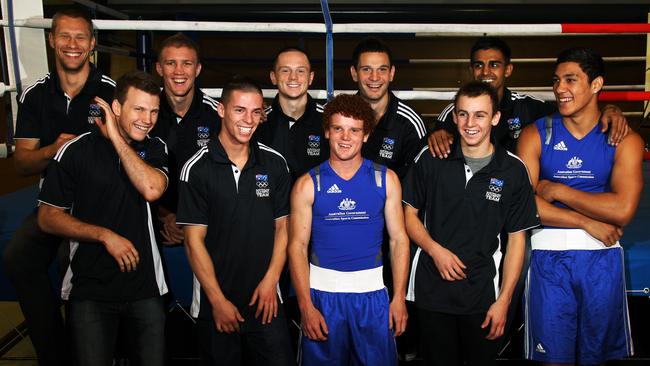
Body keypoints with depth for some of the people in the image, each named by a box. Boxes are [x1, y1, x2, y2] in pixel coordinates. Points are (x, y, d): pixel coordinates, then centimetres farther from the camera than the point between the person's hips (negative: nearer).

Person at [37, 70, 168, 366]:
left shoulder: (156, 149, 3)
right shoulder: (76, 150, -5)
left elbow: (152, 189, -19)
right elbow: (47, 218, -3)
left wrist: (116, 138, -14)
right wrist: (105, 235, -13)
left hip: (145, 287, 2)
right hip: (90, 289, -2)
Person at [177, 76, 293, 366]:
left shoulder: (275, 164, 1)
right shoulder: (197, 168, -8)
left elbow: (282, 226, 5)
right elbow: (194, 240, -8)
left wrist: (270, 281, -6)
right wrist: (218, 300, -10)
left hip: (265, 300, 2)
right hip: (215, 304, -2)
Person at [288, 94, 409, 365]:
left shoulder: (386, 179, 2)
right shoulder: (308, 184, -1)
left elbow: (399, 240, 3)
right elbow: (297, 246, -3)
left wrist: (399, 297, -3)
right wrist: (305, 306, -9)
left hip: (372, 292, 1)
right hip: (322, 292, 0)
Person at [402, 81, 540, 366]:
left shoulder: (513, 170, -3)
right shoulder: (430, 159, -2)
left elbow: (516, 238, 0)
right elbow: (410, 214, 6)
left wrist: (504, 300, -4)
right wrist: (435, 249, -12)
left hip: (482, 292, 0)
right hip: (431, 288, 1)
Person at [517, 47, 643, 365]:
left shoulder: (624, 139, 2)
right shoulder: (536, 134, 2)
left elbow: (623, 210, -12)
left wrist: (558, 190, -10)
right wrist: (589, 223, -12)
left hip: (602, 259, 1)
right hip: (549, 258, 0)